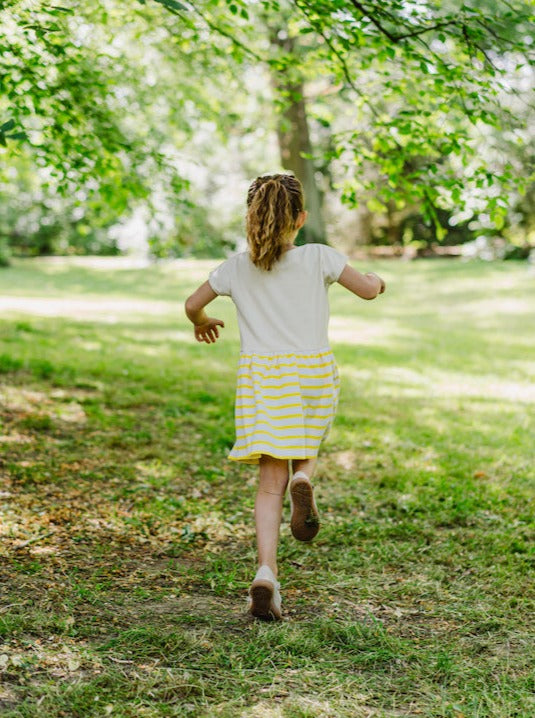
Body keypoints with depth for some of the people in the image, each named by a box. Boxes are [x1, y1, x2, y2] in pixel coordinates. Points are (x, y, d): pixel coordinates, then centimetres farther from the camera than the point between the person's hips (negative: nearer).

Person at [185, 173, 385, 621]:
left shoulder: (237, 267, 5)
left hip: (261, 373, 1)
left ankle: (267, 572, -11)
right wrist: (376, 280, 24)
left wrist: (202, 323, 36)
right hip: (313, 371, -1)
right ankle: (303, 481, -12)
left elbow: (192, 305, 14)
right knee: (305, 453, 24)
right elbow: (367, 291, 1)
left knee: (271, 483, 3)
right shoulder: (318, 258, -1)